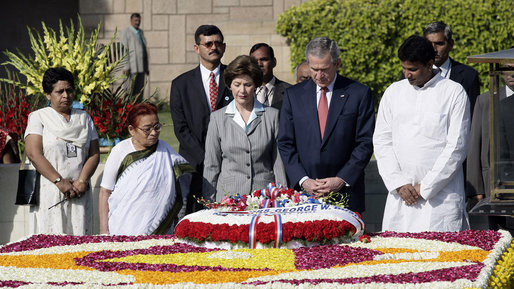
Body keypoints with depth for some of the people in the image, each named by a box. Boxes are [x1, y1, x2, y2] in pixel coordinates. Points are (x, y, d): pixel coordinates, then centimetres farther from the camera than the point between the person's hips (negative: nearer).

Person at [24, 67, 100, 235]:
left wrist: (82, 181, -8)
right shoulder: (38, 117, 6)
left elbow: (94, 153, 9)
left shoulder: (84, 118, 17)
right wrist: (59, 181, -15)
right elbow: (33, 153, -7)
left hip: (80, 193, 3)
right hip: (50, 193, -3)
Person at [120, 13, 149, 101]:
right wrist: (125, 66, -17)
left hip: (141, 67, 7)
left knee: (140, 91, 5)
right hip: (131, 67, -6)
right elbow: (123, 50, -9)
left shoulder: (141, 32, 17)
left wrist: (146, 67, 17)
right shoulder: (125, 32, -3)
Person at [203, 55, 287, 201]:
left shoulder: (272, 115, 6)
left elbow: (279, 162, 6)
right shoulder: (217, 118, 7)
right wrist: (210, 204, 3)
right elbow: (211, 166, 9)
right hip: (228, 194, 0)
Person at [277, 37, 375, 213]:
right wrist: (303, 180, -5)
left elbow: (365, 144, 0)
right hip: (303, 191, 2)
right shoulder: (293, 95, 9)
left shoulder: (359, 93, 3)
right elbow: (285, 144, 7)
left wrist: (341, 180, -9)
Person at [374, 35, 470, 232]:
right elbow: (381, 142, 9)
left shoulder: (454, 93, 0)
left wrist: (425, 188, -7)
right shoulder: (393, 92, 12)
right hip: (400, 197, 3)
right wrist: (399, 184, -3)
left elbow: (456, 146, -5)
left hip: (441, 196, -3)